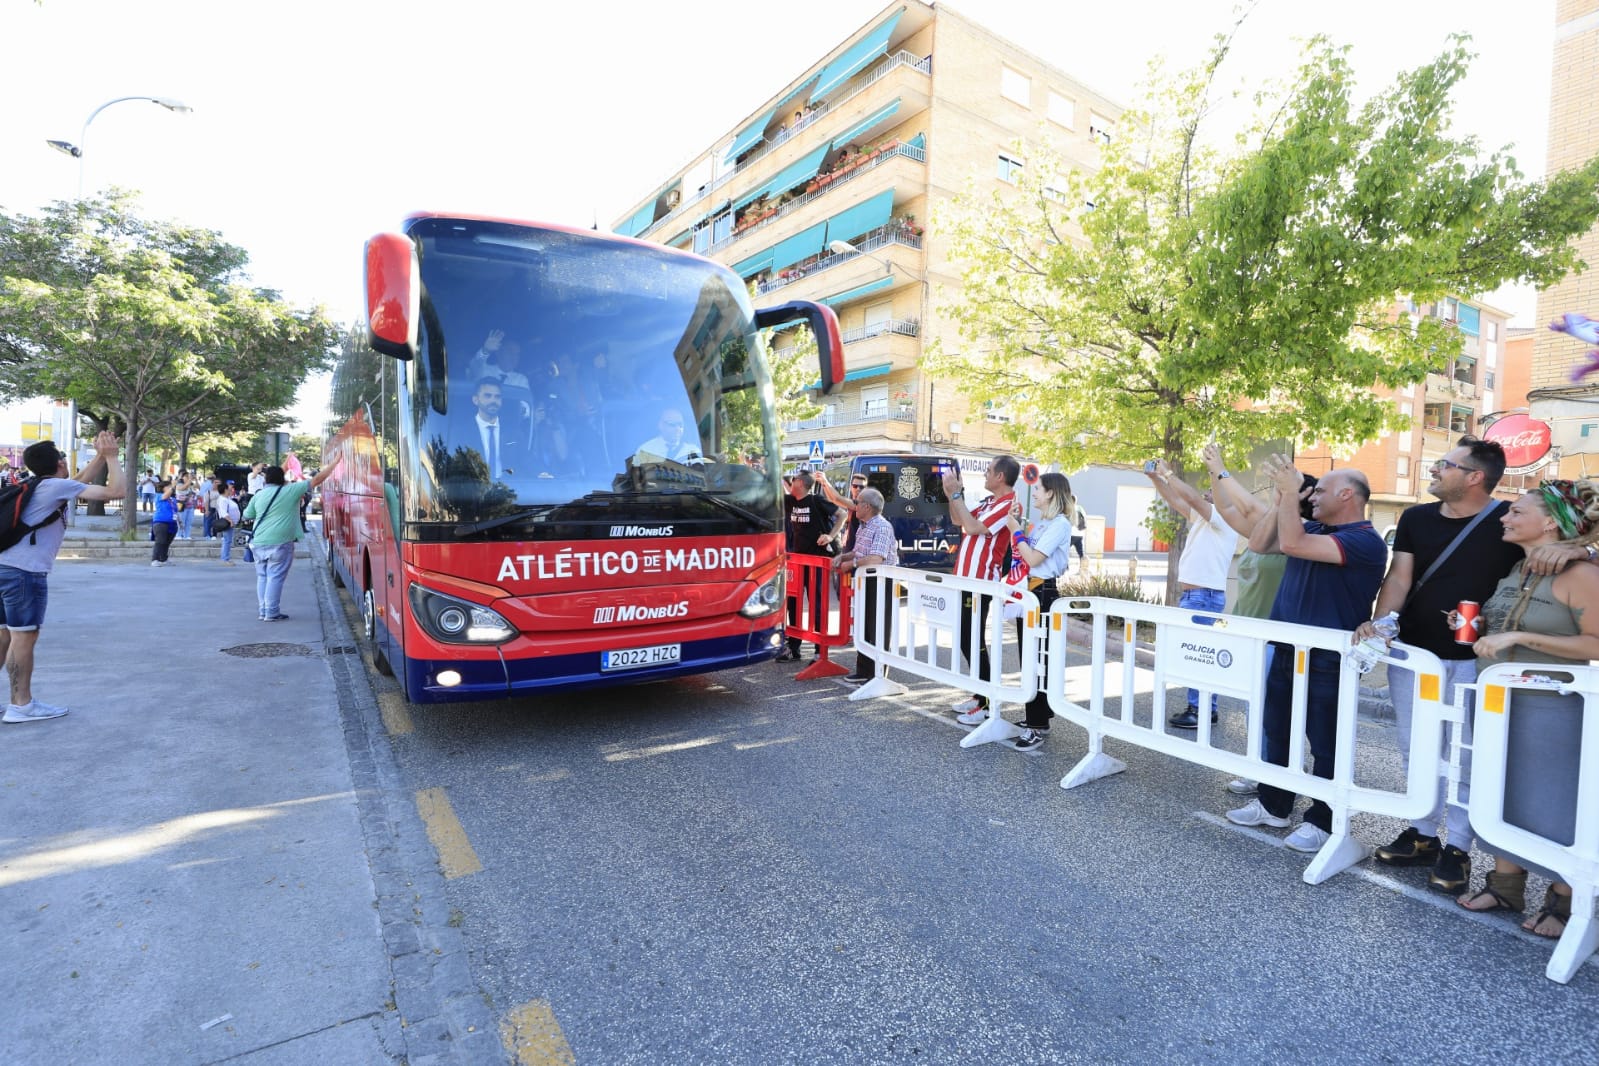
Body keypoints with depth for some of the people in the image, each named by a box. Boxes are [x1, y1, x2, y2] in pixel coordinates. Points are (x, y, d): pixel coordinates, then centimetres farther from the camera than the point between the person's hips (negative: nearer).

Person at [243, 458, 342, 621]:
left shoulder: (258, 495, 8)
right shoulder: (291, 490, -5)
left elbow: (247, 515, 22)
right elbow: (317, 479, -4)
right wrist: (336, 461, 0)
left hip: (258, 543, 5)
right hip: (279, 543, -5)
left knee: (262, 576, 14)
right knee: (275, 577, -1)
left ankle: (263, 611, 17)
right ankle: (271, 613, 0)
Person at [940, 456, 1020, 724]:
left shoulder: (1008, 505, -15)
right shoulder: (990, 502, 14)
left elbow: (972, 527, -24)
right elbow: (958, 520, 19)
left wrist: (956, 494, -17)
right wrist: (954, 494, 7)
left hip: (980, 582, -10)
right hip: (966, 579, 10)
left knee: (973, 642, -6)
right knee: (967, 640, 15)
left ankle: (988, 705, 2)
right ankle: (979, 696, 26)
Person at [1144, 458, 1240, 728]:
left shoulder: (1224, 519, -9)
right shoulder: (1203, 517, 16)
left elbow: (1192, 496, -21)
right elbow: (1175, 500, 19)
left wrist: (1168, 473, -13)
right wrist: (1155, 477, 8)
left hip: (1205, 596, -9)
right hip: (1192, 594, 9)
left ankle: (1200, 712, -3)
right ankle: (1205, 708, 18)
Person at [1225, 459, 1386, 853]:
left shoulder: (1365, 541, -17)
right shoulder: (1312, 529, 9)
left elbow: (1293, 544, -30)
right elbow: (1259, 544, 11)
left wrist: (1290, 491, -20)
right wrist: (1282, 499, 1)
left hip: (1328, 660, -8)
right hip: (1287, 650, 9)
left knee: (1325, 744, 5)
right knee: (1277, 732, 16)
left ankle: (1323, 821, 19)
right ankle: (1273, 804, 29)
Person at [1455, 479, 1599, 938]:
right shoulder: (1513, 572, 7)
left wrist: (1520, 638, -26)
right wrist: (1479, 626, 3)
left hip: (1552, 710, -7)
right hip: (1499, 702, 7)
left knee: (1554, 806, 5)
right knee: (1503, 795, 15)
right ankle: (1506, 884, 30)